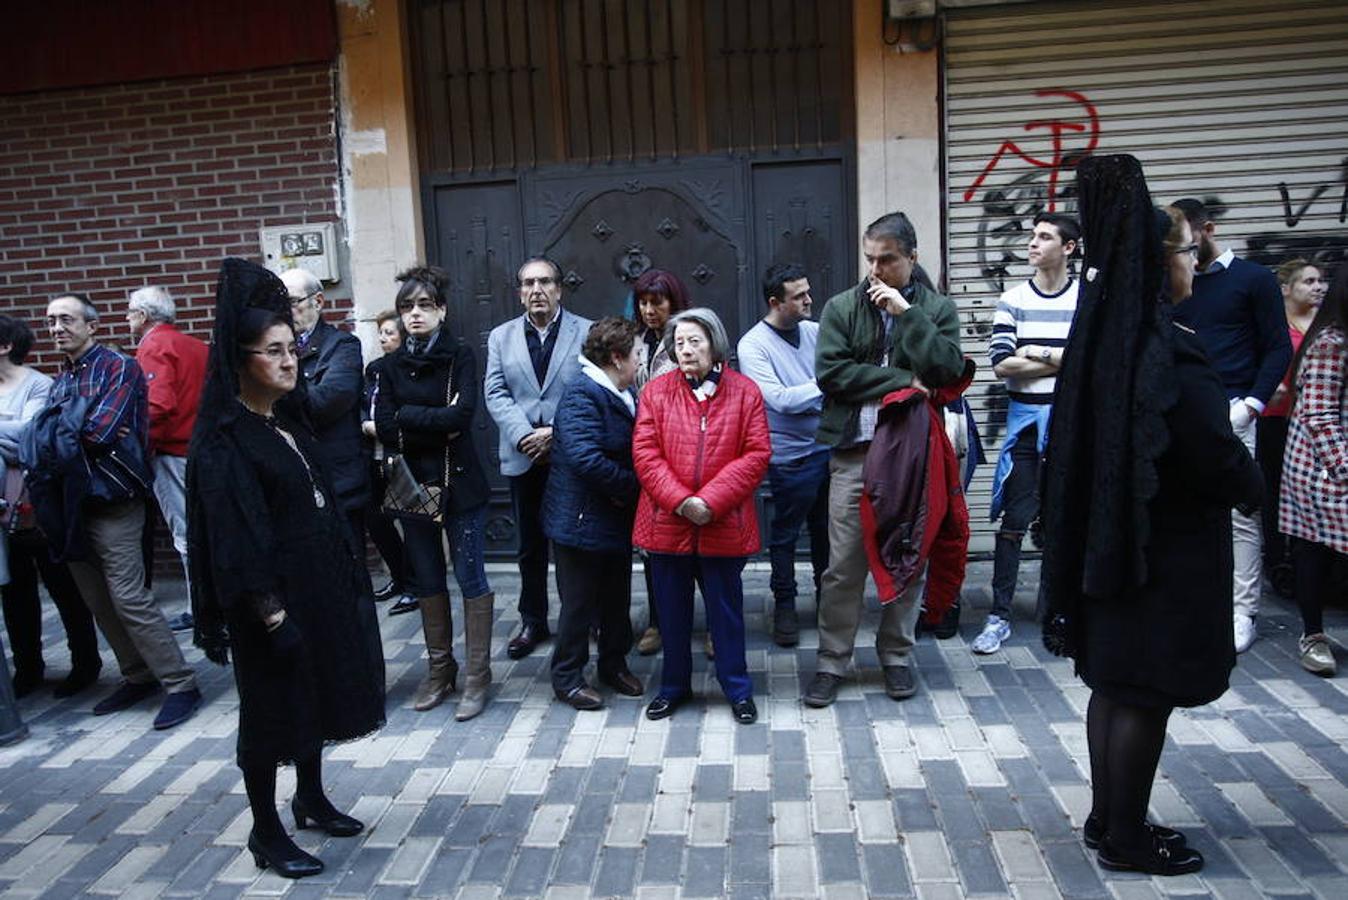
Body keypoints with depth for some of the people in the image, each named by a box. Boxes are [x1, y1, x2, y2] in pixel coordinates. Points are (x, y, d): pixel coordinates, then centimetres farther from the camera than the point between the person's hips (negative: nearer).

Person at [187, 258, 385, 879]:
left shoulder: (287, 423, 8)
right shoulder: (223, 442, -17)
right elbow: (235, 537, -20)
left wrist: (348, 578, 11)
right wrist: (269, 614, -22)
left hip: (321, 585, 8)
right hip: (274, 595, -8)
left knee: (316, 693, 19)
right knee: (271, 709, 5)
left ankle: (311, 799, 38)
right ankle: (266, 833, 22)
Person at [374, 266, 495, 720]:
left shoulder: (459, 354, -4)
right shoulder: (391, 365, 6)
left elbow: (463, 414, -18)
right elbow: (385, 428, -5)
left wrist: (408, 417, -11)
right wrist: (438, 423, -11)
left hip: (459, 483, -4)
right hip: (412, 484, 4)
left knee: (470, 578, 0)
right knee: (426, 580, 12)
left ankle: (477, 675, 10)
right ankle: (439, 670, 26)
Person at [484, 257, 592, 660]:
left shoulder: (587, 332, 0)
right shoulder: (501, 336, 9)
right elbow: (496, 393, 2)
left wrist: (557, 432, -16)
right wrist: (523, 435, -13)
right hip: (523, 458, 3)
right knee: (531, 547, 13)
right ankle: (533, 623, 25)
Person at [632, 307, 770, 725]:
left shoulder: (745, 392, -1)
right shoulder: (655, 392, 2)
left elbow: (757, 454, -7)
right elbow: (645, 453, -4)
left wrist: (711, 501, -16)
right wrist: (680, 501, -16)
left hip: (724, 525, -1)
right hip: (667, 523, 2)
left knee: (726, 609, 11)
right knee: (672, 610, 14)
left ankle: (738, 689, 27)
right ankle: (674, 686, 31)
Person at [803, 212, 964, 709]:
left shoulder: (937, 308, 6)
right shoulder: (842, 307, 6)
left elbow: (947, 368, -10)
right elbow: (830, 372, -7)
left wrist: (906, 312, -12)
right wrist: (901, 381, -10)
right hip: (854, 451, 0)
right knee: (843, 565, 3)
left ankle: (896, 656, 26)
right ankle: (832, 662, 16)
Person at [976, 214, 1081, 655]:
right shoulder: (1013, 300, 3)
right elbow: (1001, 363, -8)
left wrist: (1039, 353, -11)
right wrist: (1066, 361, -9)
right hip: (1026, 420, 0)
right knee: (1013, 521, 0)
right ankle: (1000, 616, 7)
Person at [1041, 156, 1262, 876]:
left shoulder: (1099, 337, 4)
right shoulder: (1169, 354, -22)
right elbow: (1217, 454, -18)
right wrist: (1254, 488, 4)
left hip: (1107, 540, 8)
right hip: (1165, 552, -8)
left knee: (1113, 683, 17)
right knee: (1146, 695, 5)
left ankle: (1107, 818, 31)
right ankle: (1126, 839, 19)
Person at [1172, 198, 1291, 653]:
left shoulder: (1253, 278, 4)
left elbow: (1278, 348, 1)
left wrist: (1252, 404, -10)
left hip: (1230, 413, -4)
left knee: (1239, 516, -2)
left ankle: (1243, 613, 6)